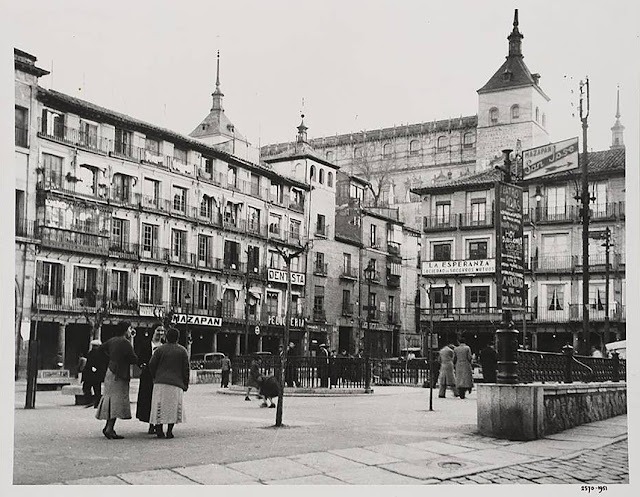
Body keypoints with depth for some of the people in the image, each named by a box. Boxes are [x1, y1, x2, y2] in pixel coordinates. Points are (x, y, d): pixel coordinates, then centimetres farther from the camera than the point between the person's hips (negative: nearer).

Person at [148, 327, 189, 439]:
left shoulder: (160, 349, 2)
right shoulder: (182, 351, 3)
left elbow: (151, 364, 1)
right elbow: (186, 368, 3)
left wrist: (155, 377, 16)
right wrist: (185, 384, 10)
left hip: (160, 382, 1)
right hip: (176, 384, 0)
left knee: (159, 406, 6)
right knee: (173, 407, 6)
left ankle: (159, 431, 5)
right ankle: (169, 432, 2)